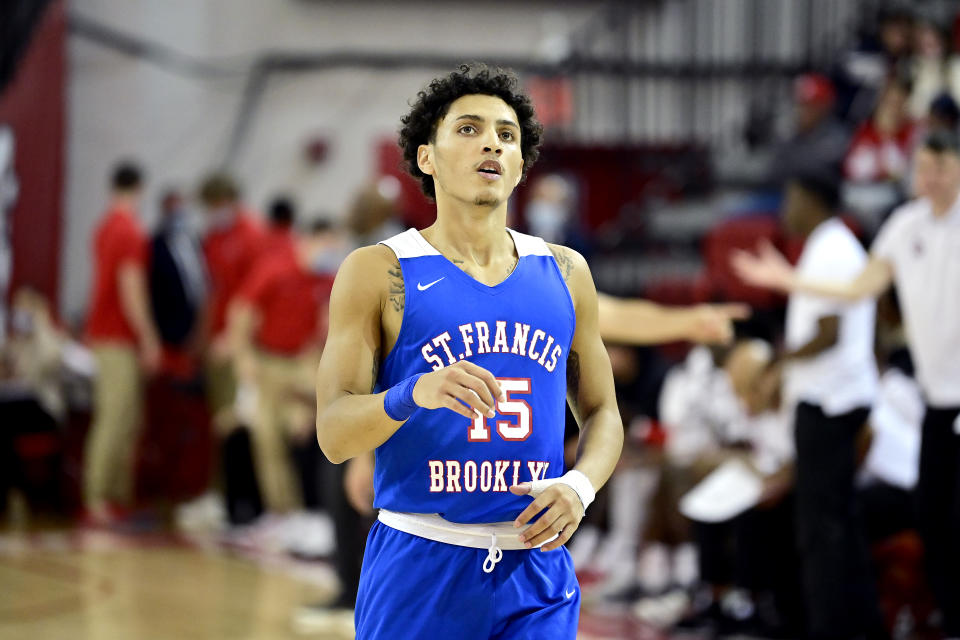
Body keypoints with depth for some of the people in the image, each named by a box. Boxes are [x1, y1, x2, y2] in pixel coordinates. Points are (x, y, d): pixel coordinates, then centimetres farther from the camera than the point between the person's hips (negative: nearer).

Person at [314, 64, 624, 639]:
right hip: (418, 566, -3)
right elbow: (333, 434, -9)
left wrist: (580, 485, -6)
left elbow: (602, 412, 16)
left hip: (534, 570, 3)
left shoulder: (566, 273, 10)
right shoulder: (378, 272, -2)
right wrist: (414, 394, -28)